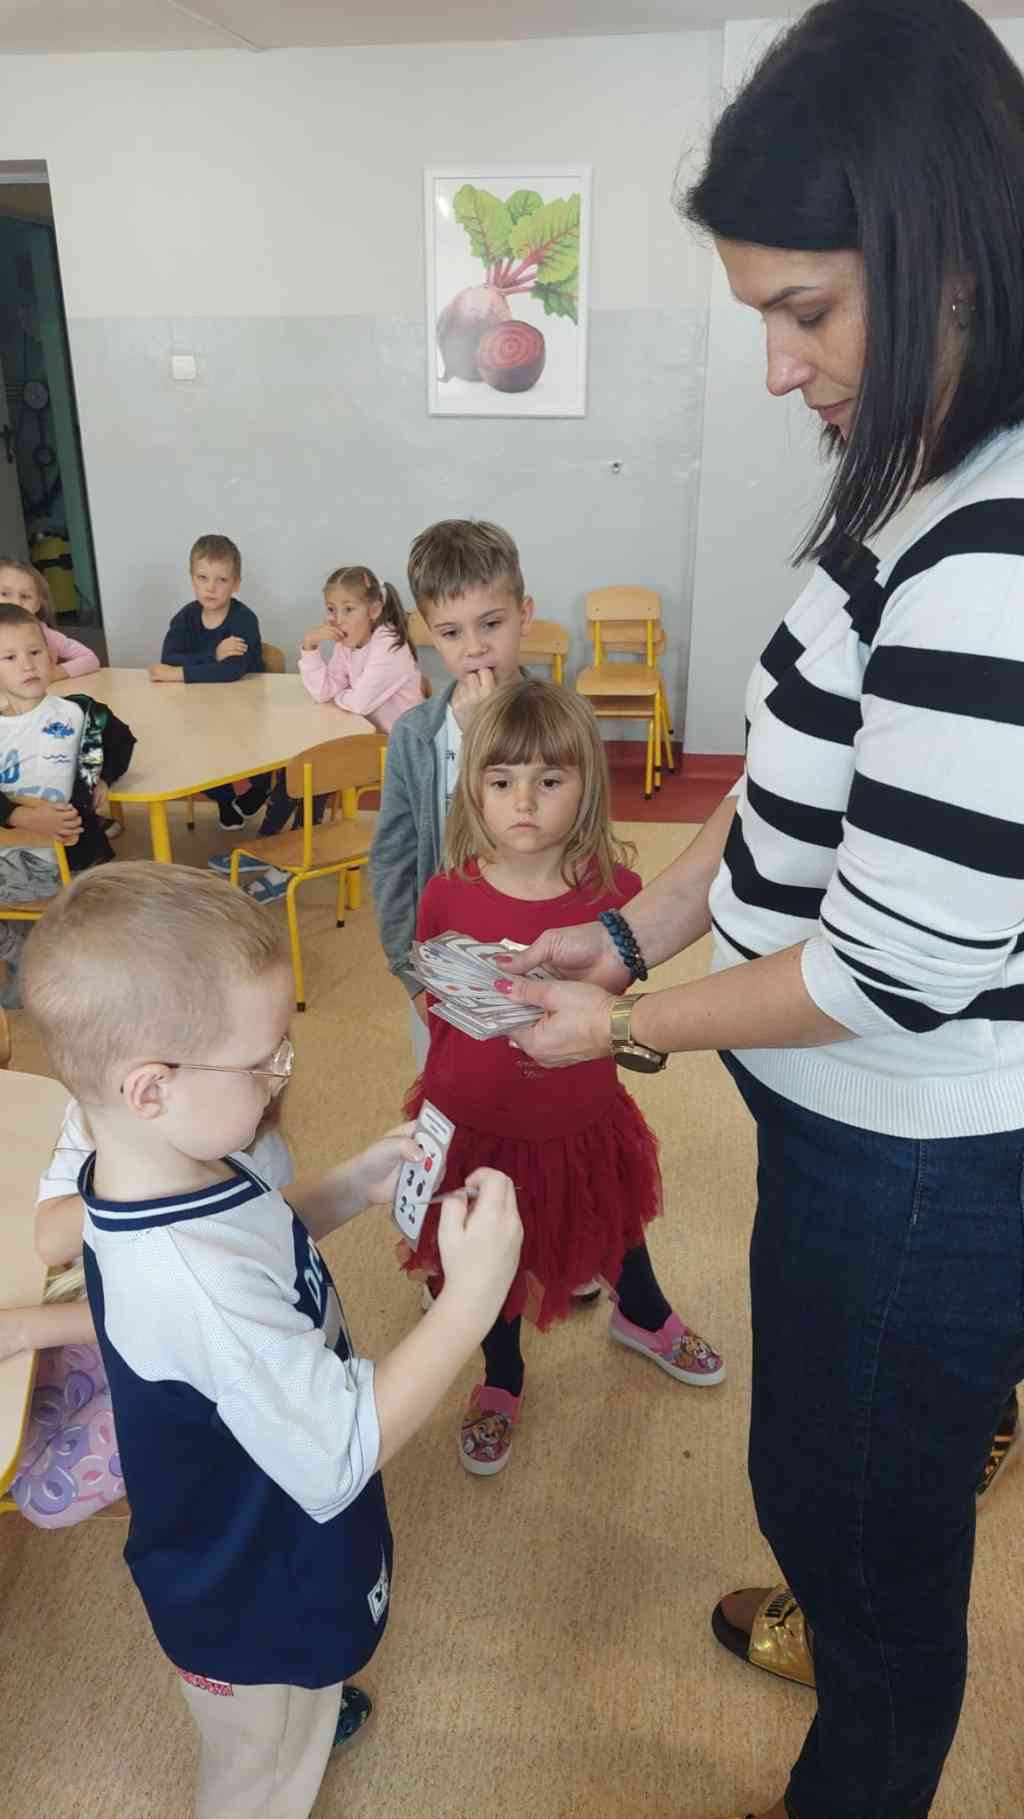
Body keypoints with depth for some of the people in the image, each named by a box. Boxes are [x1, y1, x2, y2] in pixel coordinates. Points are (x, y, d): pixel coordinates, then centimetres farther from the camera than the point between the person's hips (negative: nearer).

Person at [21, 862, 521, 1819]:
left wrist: (350, 1187, -10)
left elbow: (252, 1242, 5)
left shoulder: (164, 1171, -16)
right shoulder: (193, 1287, -45)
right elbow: (341, 1453, -37)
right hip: (262, 1607, -8)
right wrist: (473, 1294, -37)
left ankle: (308, 1708, 68)